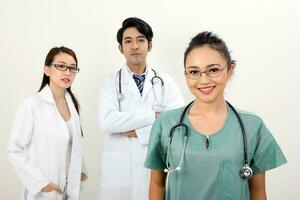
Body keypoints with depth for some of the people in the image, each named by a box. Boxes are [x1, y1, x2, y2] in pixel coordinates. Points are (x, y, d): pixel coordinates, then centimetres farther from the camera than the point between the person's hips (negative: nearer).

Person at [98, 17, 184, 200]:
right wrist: (153, 115, -14)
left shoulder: (166, 82, 4)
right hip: (119, 169, 0)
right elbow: (107, 122, -15)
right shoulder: (111, 82, 1)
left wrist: (139, 131, -14)